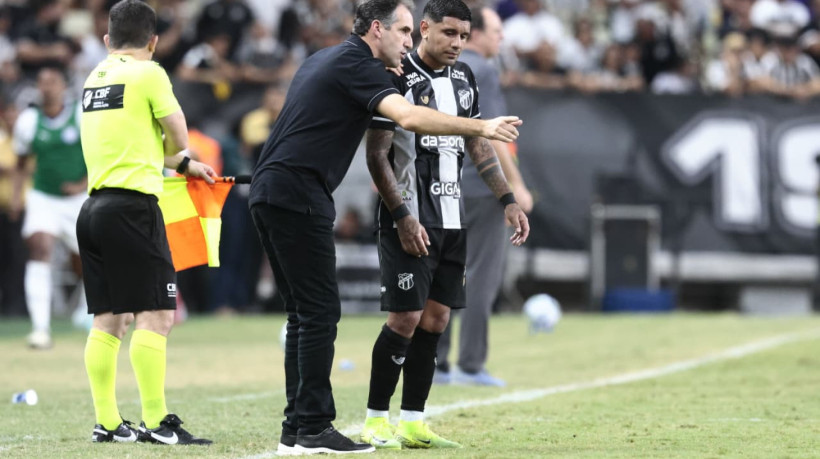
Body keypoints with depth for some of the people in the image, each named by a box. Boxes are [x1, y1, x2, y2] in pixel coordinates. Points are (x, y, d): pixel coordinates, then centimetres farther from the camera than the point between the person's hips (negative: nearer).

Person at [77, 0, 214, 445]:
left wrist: (185, 165, 28)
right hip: (132, 205, -8)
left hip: (94, 206, 8)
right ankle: (156, 422, -13)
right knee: (156, 316, -8)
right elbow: (178, 139, -1)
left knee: (109, 319, 9)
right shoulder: (148, 73, -4)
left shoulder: (94, 78, 17)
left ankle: (106, 422, 9)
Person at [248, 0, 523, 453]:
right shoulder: (357, 64, -9)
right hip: (298, 195, -10)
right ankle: (313, 428, -7)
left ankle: (296, 428, 11)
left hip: (268, 193, 10)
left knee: (305, 313, 11)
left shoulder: (324, 59, 20)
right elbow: (408, 116, -24)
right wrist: (482, 127, -23)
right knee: (320, 311, -7)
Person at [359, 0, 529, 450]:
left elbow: (477, 143, 20)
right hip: (409, 222, -7)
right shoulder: (398, 79, -11)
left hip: (451, 221, 7)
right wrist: (403, 217, -17)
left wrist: (508, 200, 13)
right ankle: (376, 420, 2)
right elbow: (377, 155, -11)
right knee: (405, 319, -9)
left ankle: (412, 423, 10)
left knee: (435, 318, 5)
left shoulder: (463, 77, 12)